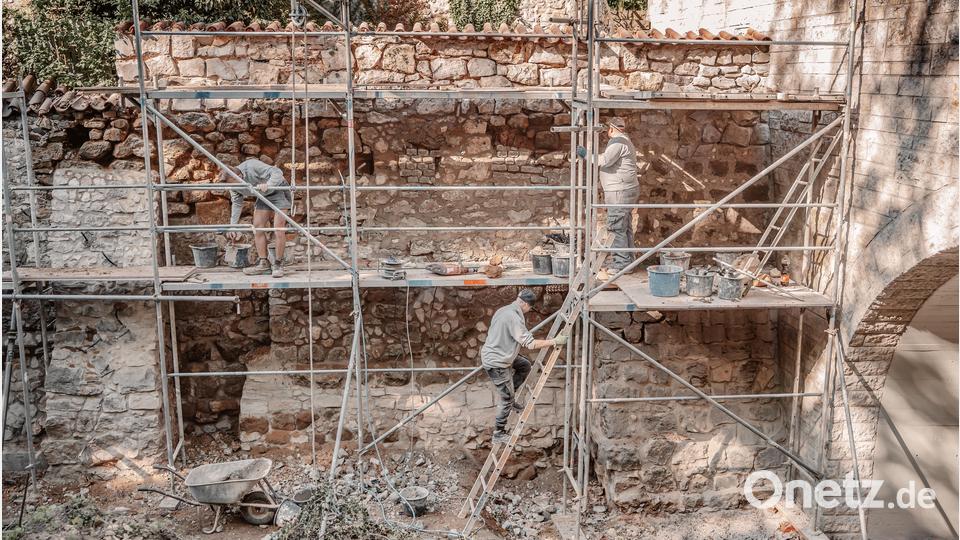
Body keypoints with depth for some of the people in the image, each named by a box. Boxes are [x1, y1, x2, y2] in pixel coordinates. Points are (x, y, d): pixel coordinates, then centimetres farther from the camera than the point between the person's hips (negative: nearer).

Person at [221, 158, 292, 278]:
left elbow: (277, 173, -34)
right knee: (257, 226, -3)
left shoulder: (252, 167, -33)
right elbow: (236, 204, 4)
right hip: (264, 196, 7)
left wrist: (267, 185, -51)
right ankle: (263, 263, 3)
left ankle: (278, 264, -7)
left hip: (279, 190, -7)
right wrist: (233, 227, 2)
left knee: (278, 228, -14)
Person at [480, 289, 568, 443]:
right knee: (506, 399, 1)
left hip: (491, 354, 9)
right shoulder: (514, 318, -25)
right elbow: (530, 344, -27)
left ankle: (510, 397, 25)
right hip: (496, 363, -9)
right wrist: (554, 341, -20)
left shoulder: (503, 310, 5)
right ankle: (498, 434, 11)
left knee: (525, 366, 21)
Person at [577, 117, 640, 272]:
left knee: (616, 228, -8)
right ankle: (628, 261, 20)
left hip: (620, 192, -11)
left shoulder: (617, 141, -14)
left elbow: (605, 160, -26)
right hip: (627, 190, 11)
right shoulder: (626, 141, 21)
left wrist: (586, 154, -18)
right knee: (625, 227, 14)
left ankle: (621, 263, -7)